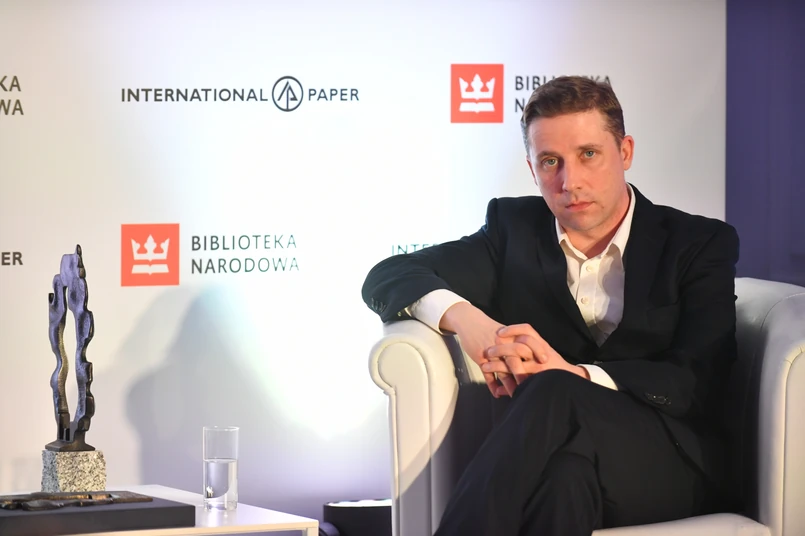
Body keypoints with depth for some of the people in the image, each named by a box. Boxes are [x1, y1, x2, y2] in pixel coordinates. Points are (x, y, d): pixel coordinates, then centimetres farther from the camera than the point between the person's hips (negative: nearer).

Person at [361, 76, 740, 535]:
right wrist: (464, 318, -14)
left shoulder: (700, 244, 8)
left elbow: (699, 383, -5)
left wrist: (572, 376, -21)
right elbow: (388, 277, 10)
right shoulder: (515, 228, 17)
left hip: (672, 470, -1)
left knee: (554, 392, -35)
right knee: (566, 473, -40)